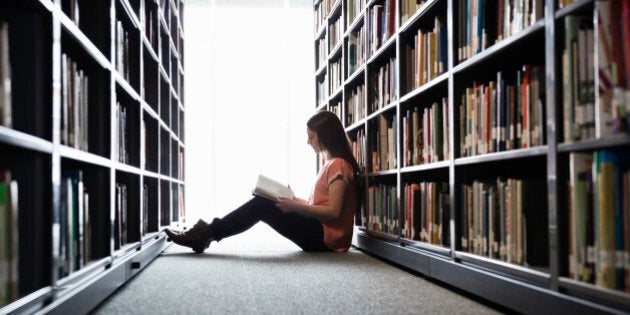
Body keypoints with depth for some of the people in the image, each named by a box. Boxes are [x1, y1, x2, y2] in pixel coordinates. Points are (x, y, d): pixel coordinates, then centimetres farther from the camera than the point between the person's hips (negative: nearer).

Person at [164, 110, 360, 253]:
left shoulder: (338, 165, -12)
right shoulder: (332, 164, 18)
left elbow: (333, 211, -19)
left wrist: (295, 207, -18)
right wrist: (293, 200, 8)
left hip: (326, 238, -9)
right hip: (321, 235, 9)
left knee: (262, 205, -15)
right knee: (262, 203, 2)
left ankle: (206, 235, -10)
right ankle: (206, 234, -3)